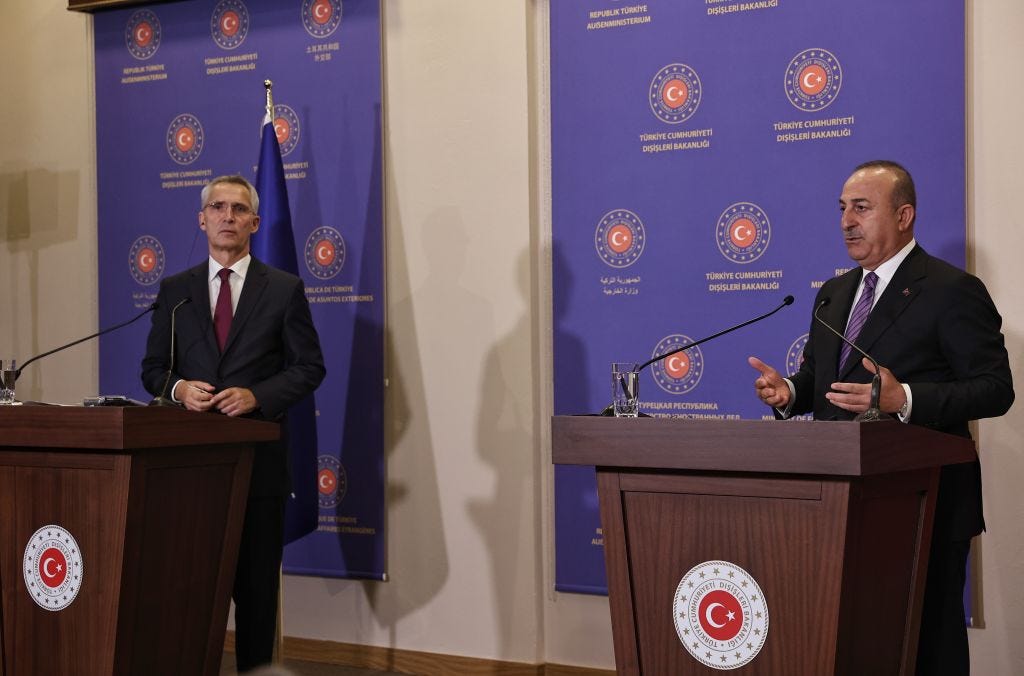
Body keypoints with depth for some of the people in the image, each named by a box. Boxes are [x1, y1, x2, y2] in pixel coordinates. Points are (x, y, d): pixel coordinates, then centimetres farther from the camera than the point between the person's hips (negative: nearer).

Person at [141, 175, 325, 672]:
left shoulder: (284, 290, 4)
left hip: (258, 457, -2)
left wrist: (256, 396, -14)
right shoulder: (174, 290, 10)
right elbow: (152, 368, 12)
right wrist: (179, 388, -10)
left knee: (256, 584, 3)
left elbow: (309, 367, 2)